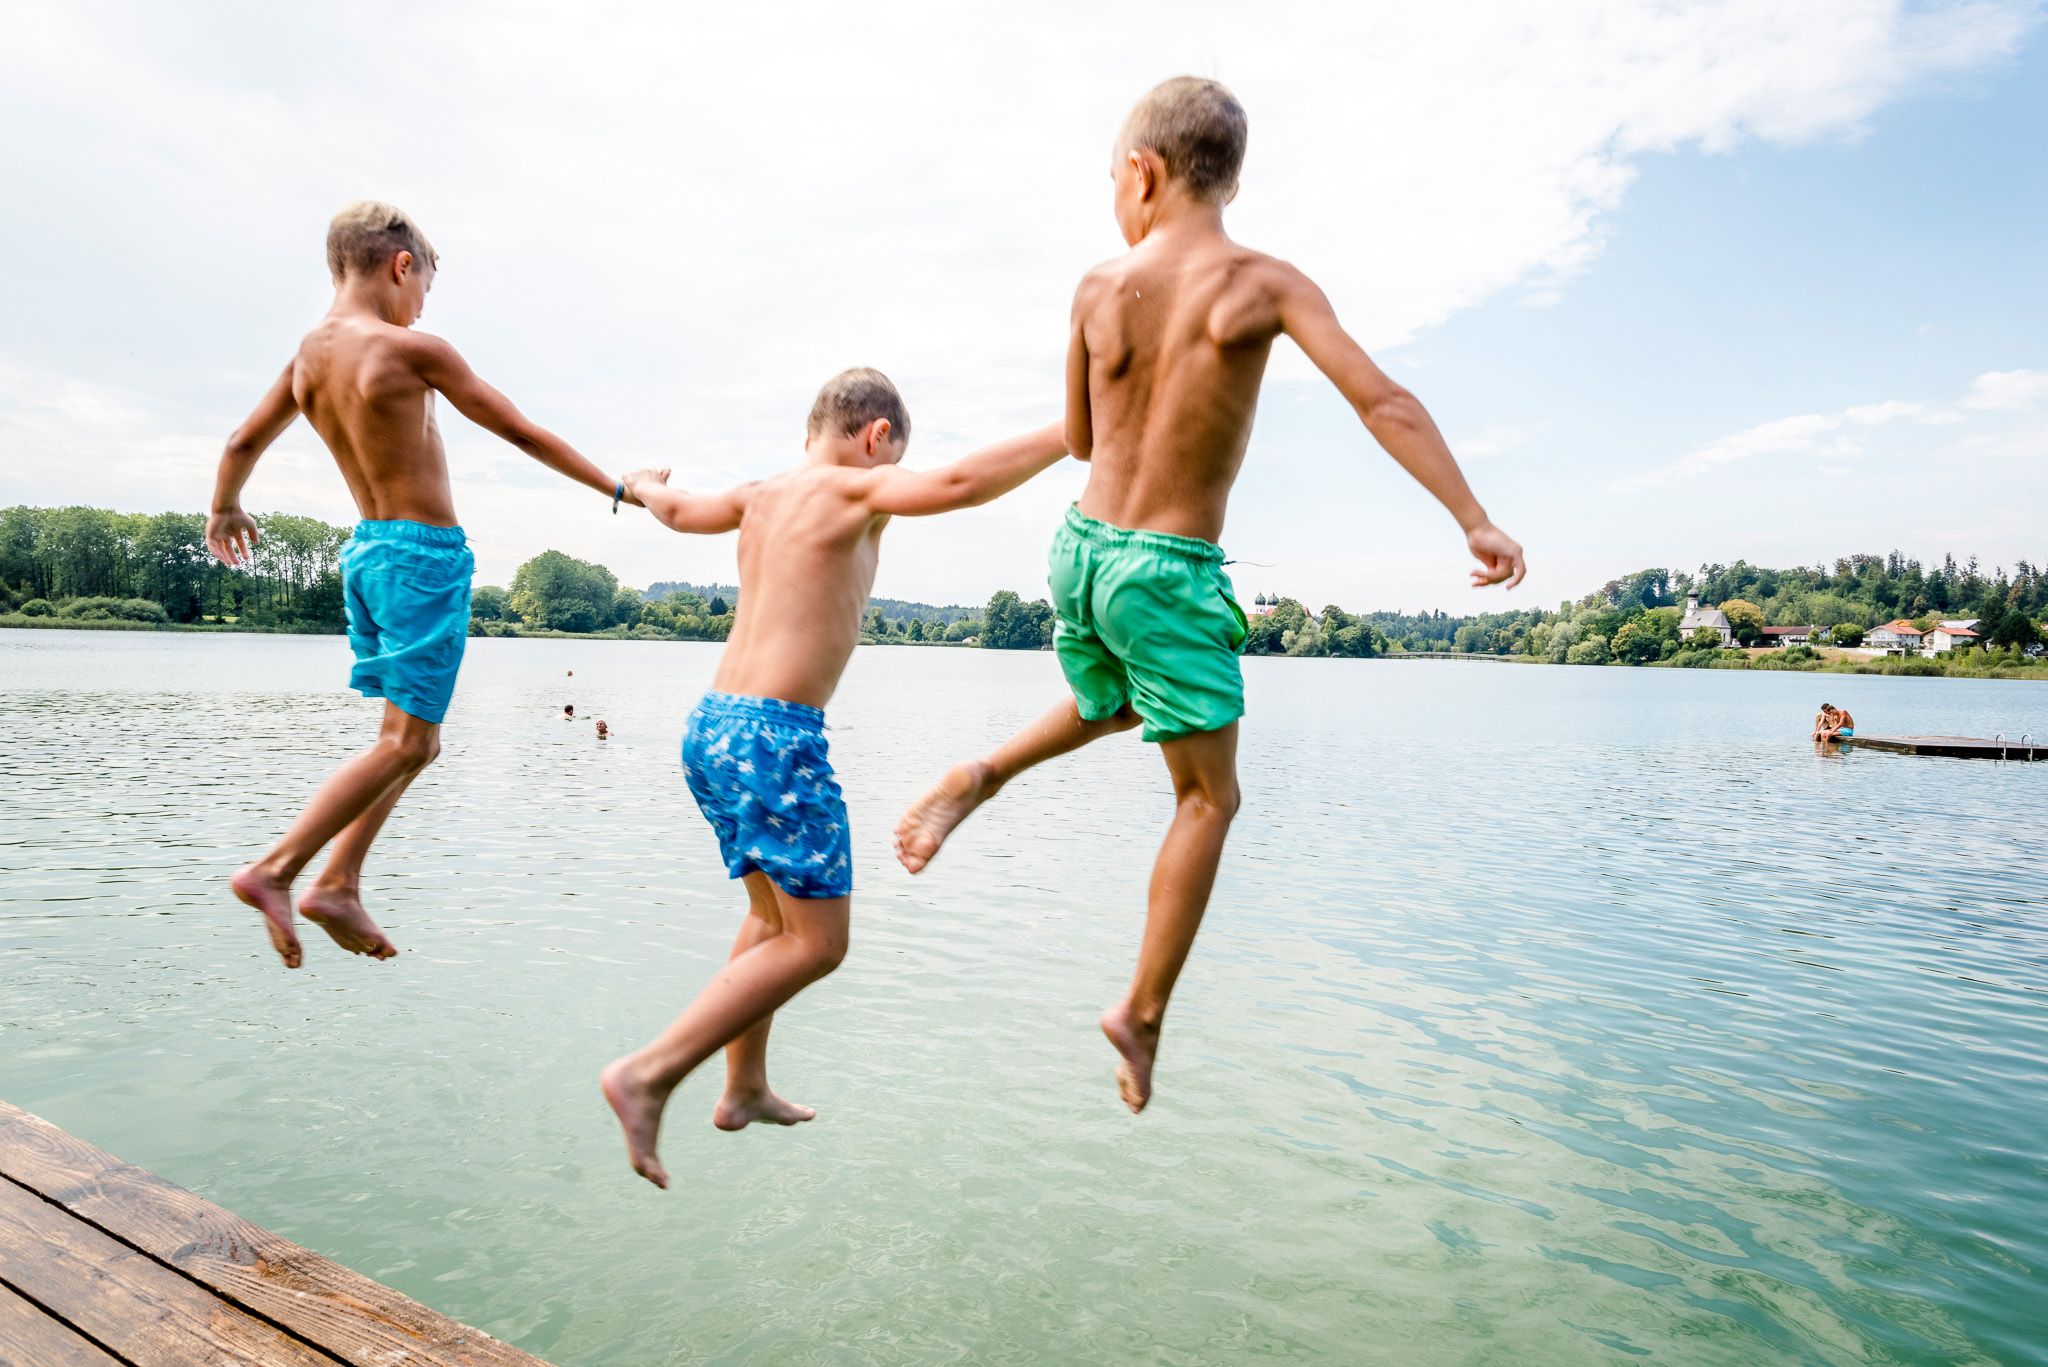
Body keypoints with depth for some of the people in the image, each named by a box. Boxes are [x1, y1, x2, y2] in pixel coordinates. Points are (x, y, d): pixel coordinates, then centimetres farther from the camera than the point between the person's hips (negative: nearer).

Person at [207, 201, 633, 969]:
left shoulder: (307, 358, 9)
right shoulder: (413, 350, -12)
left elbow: (243, 444, 23)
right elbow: (523, 434, -7)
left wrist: (225, 510, 42)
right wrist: (618, 490, 3)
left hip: (366, 550, 9)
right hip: (424, 554, -8)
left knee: (413, 737, 15)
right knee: (407, 743, -1)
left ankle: (339, 885, 13)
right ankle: (274, 872, -1)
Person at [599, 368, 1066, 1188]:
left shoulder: (759, 497, 15)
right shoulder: (852, 492, -7)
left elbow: (678, 509, 35)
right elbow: (957, 484, -25)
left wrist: (644, 487, 58)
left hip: (712, 724, 9)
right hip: (774, 736, -9)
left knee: (775, 913, 23)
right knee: (816, 942, 0)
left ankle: (745, 1090, 33)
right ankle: (648, 1074, -2)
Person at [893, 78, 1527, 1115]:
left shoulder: (1097, 288, 1)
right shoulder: (1264, 284, -8)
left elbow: (1079, 440, 11)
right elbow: (1383, 400, -16)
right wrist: (1476, 522, -13)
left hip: (1083, 548, 5)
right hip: (1169, 575, -4)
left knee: (1105, 711, 35)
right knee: (1208, 799, 9)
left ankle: (976, 780, 15)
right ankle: (1144, 1013, 10)